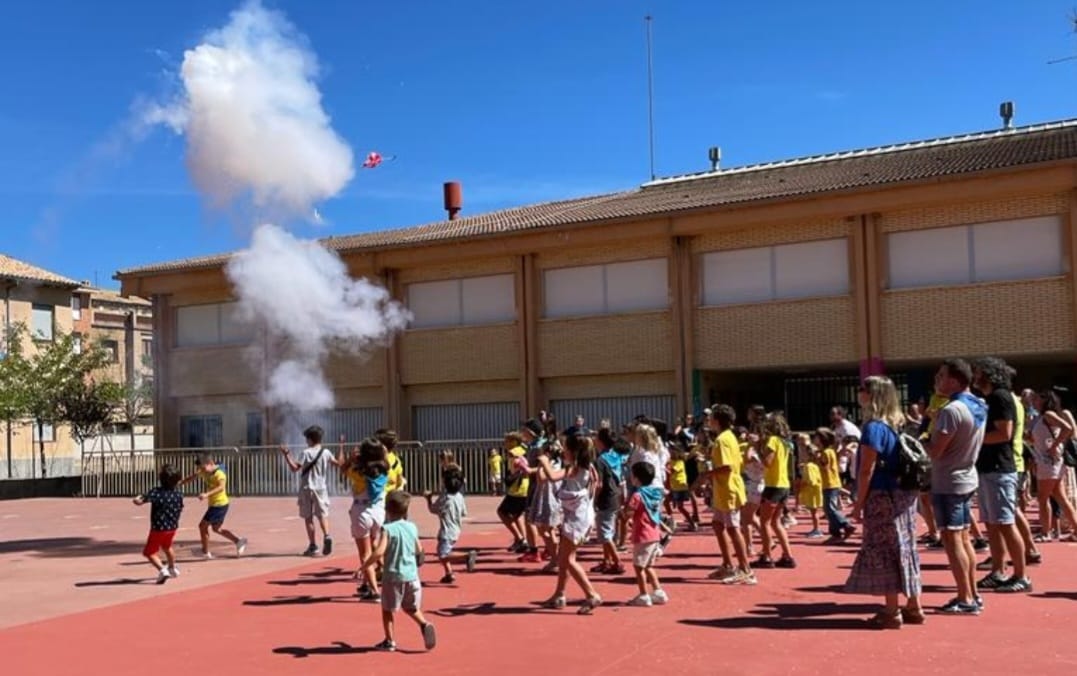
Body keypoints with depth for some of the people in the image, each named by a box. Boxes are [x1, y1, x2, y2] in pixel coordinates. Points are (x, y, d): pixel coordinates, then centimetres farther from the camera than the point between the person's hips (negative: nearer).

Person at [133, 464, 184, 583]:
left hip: (158, 528, -6)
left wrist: (139, 497, -5)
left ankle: (162, 569, -13)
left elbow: (137, 501, -28)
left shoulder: (156, 492, -22)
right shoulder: (179, 495, -7)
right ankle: (172, 568, 49)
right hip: (173, 527, 6)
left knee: (149, 552, 7)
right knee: (167, 547, 31)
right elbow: (181, 510, 9)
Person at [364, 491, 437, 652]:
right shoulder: (412, 527, 3)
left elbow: (379, 552, -23)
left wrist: (365, 565, -15)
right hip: (412, 575, 5)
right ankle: (424, 624, -2)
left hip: (393, 576, -4)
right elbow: (419, 551, 13)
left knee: (387, 609, 14)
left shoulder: (387, 529, -12)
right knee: (411, 608, 21)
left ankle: (390, 641, 15)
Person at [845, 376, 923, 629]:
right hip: (903, 494, 8)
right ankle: (913, 607, 20)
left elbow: (867, 470, -16)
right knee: (903, 550, 14)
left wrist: (859, 503, -10)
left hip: (882, 496, -8)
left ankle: (892, 612, 4)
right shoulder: (898, 425, 10)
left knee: (884, 553, -1)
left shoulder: (874, 427, -15)